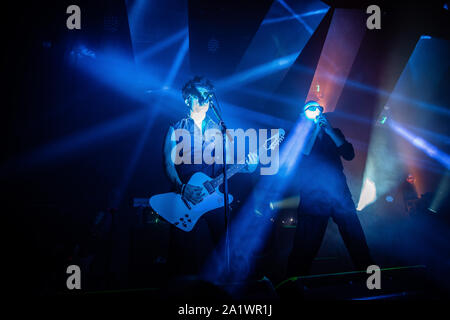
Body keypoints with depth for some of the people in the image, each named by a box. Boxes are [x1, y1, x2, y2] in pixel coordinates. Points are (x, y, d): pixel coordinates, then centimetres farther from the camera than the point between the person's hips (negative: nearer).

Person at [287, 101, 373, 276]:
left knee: (357, 241, -3)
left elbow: (349, 154, 3)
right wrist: (315, 129, -6)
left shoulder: (334, 133, 18)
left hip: (340, 196, 3)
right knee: (305, 249, -6)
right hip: (313, 199, -3)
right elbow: (303, 155, -8)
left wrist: (329, 130, -3)